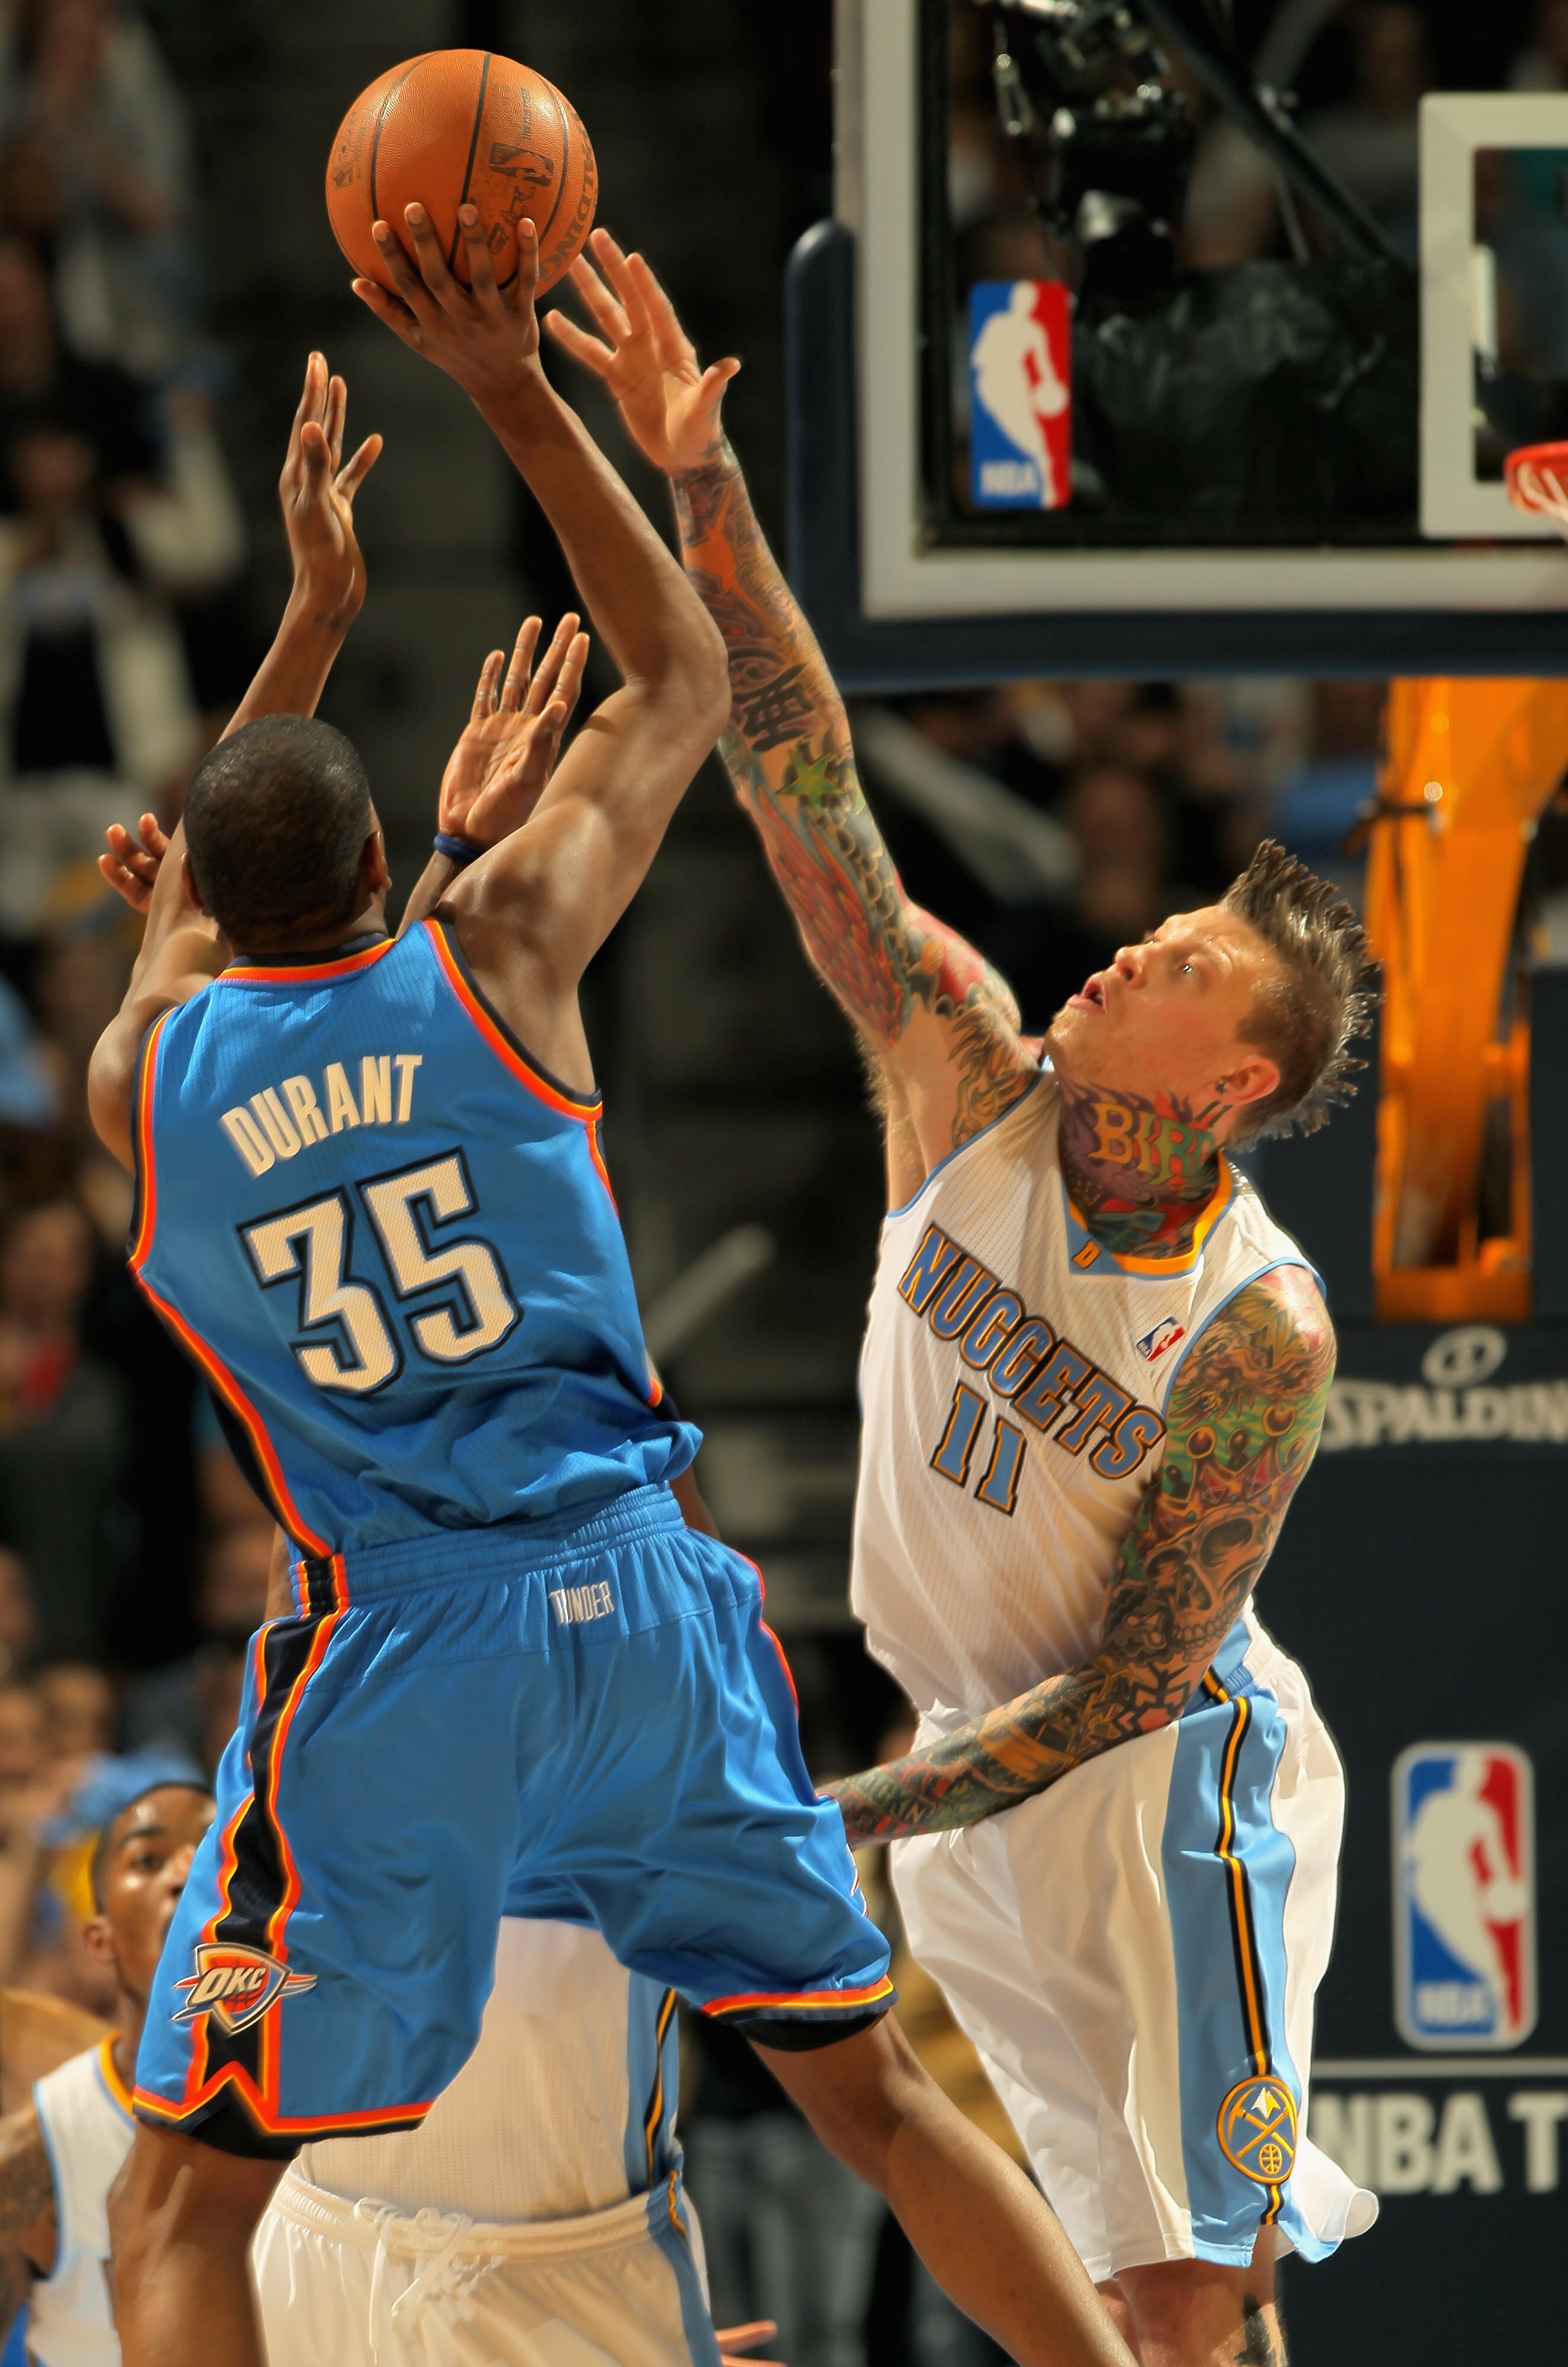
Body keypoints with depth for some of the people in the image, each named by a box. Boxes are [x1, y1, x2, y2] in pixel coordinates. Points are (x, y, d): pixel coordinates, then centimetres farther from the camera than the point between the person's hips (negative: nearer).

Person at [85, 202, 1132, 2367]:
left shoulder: (145, 1075, 2)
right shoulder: (495, 959, -1)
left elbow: (198, 890, 27)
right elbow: (685, 680, 14)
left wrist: (317, 603, 34)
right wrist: (518, 400, 14)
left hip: (393, 1659, -2)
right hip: (637, 1599, 2)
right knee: (877, 2098, 15)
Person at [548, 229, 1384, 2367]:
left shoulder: (1260, 1330, -25)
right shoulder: (971, 1085, -12)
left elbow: (1134, 1680, -22)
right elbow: (809, 795, -16)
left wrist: (847, 1816, -27)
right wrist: (701, 485, -26)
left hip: (1161, 1786, -6)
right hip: (980, 1750, 6)